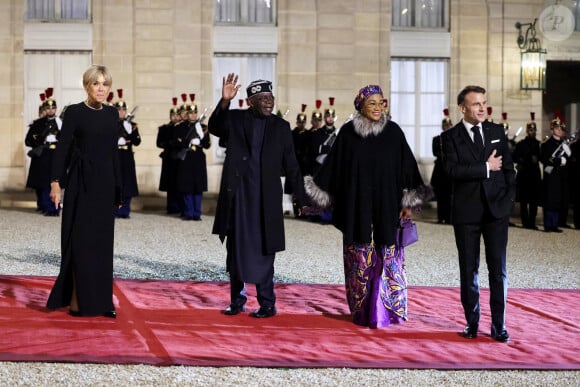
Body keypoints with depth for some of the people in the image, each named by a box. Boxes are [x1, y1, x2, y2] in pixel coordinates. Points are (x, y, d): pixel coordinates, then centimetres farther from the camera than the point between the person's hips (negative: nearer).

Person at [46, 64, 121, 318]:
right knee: (81, 241, -3)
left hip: (105, 183, 5)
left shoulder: (112, 114, 10)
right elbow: (63, 148, -7)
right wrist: (56, 182, -15)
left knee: (103, 242, 6)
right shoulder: (74, 112, -4)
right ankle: (78, 300, 2)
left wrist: (118, 187, 14)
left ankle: (101, 299, 11)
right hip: (82, 183, -5)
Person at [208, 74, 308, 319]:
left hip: (265, 198, -1)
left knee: (262, 251, -1)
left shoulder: (280, 127, 5)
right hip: (237, 195, 1)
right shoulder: (235, 119, 4)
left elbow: (291, 165, 7)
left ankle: (267, 304, 7)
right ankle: (237, 300, 20)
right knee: (236, 249, 9)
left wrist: (301, 199, 4)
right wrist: (224, 101, -31)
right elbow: (214, 128, -16)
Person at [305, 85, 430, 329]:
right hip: (357, 208, 0)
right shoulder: (347, 133, 2)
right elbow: (334, 166, 7)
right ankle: (362, 311, 12)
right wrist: (319, 192, 5)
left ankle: (389, 309, 10)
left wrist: (408, 202, 0)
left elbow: (406, 165, 3)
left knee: (388, 258, 1)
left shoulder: (393, 131, 2)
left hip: (387, 208, 0)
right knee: (360, 260, 3)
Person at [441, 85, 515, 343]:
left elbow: (508, 167, 12)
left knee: (498, 268, -1)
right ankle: (472, 323, 15)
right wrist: (486, 167, -13)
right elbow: (453, 170, -15)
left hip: (496, 209, 2)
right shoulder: (451, 137, -1)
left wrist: (509, 199, 3)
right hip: (466, 212, -2)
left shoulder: (497, 132, 9)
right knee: (469, 269, 5)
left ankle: (498, 325, 5)